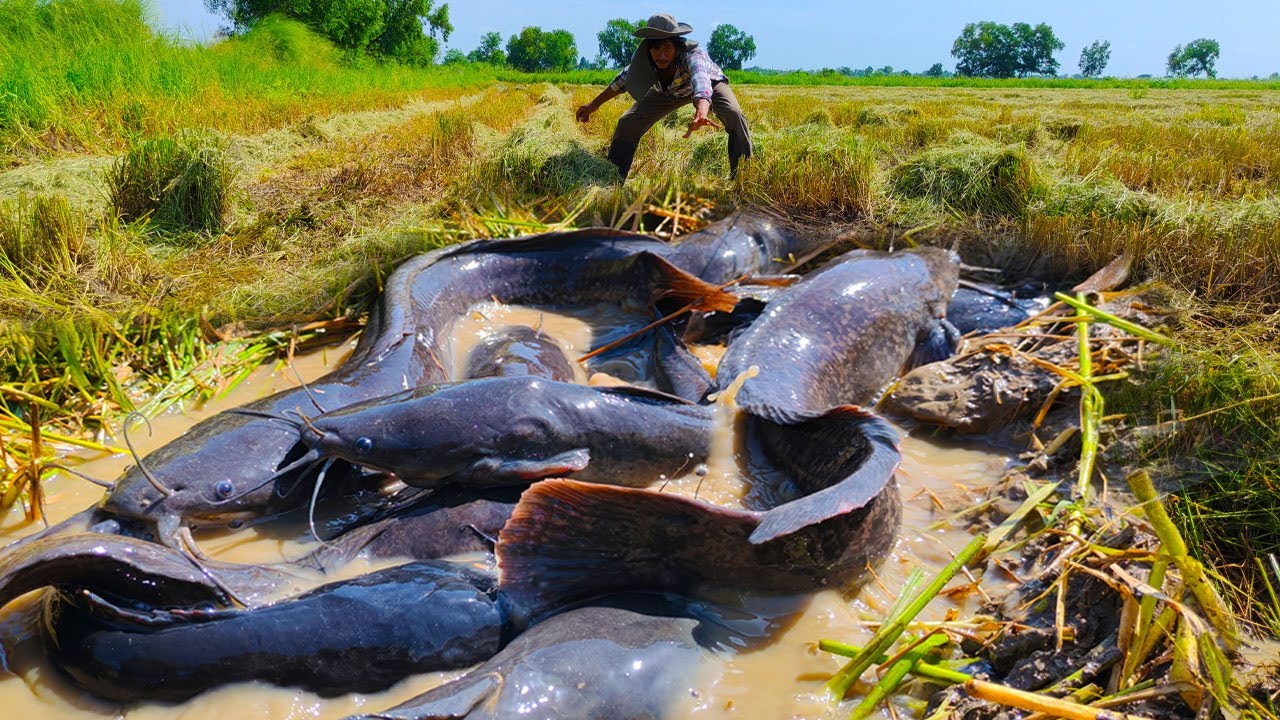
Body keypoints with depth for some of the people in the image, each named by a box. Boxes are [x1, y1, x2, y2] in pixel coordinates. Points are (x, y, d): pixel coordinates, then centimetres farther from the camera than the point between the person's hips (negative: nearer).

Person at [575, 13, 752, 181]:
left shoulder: (693, 55, -44)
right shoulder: (642, 57, -30)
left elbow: (701, 81, -65)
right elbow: (625, 78, -9)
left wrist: (700, 114, -86)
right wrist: (594, 104, -3)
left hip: (710, 84, -4)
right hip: (668, 91, 4)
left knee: (734, 115, -32)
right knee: (627, 123, -9)